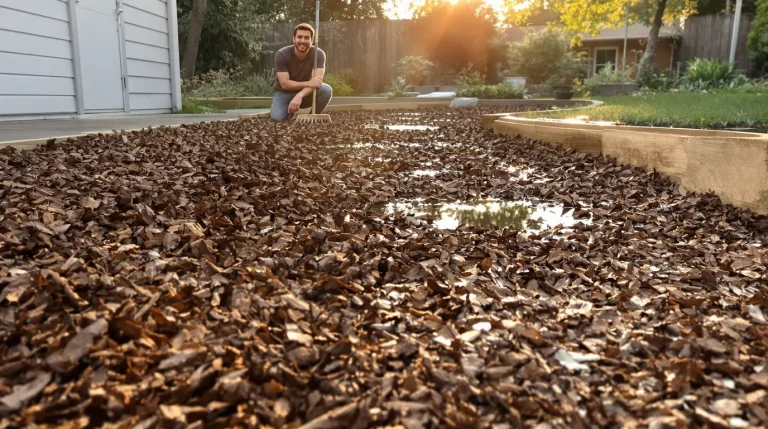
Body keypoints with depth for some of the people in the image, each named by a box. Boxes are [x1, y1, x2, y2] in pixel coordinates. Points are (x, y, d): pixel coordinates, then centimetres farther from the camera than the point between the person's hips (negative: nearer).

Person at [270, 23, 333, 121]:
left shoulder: (318, 54, -18)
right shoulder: (281, 54, -19)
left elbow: (318, 81, -28)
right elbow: (284, 84, -24)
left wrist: (299, 96, -44)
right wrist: (308, 83, -37)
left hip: (305, 93, 1)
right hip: (284, 93, -1)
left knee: (327, 90, -29)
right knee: (277, 117, -29)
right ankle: (289, 112, 9)